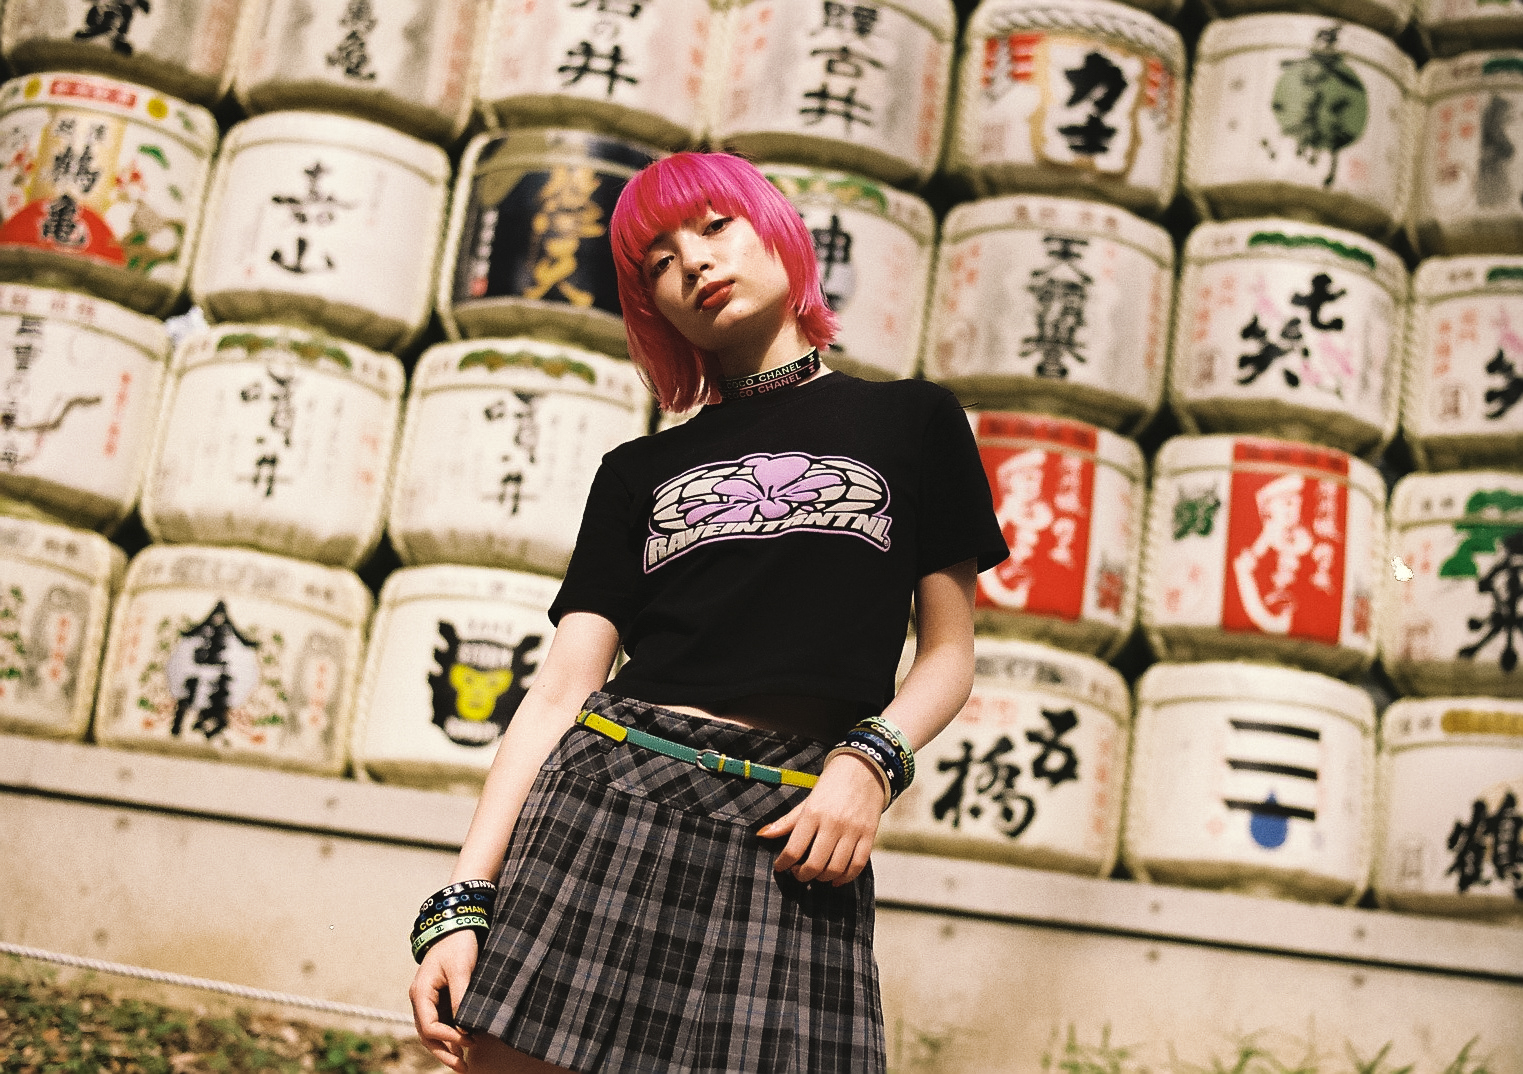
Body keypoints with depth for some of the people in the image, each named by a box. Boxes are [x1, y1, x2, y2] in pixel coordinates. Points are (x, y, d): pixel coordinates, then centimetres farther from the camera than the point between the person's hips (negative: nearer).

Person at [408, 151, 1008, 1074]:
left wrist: (871, 760, -9)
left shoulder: (912, 422, 13)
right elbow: (562, 687, 7)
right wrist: (462, 902, -3)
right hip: (607, 794, 2)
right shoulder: (638, 471, 16)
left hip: (795, 837, -1)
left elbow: (948, 655, 12)